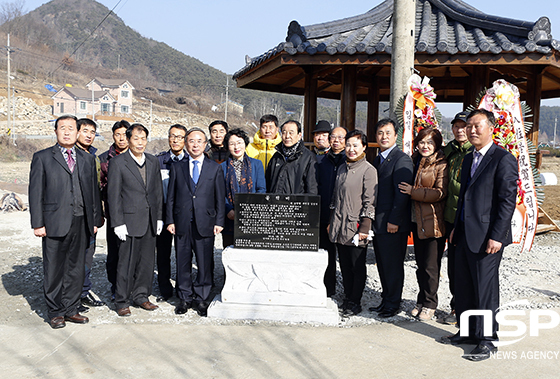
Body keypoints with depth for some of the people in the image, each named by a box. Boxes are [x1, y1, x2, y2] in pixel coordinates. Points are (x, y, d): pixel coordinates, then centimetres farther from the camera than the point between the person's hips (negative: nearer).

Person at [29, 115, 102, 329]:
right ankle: (55, 313, 18)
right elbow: (36, 193, -1)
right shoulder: (42, 158, 3)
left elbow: (94, 191, 14)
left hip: (81, 223, 4)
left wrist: (95, 220, 8)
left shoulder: (87, 159, 14)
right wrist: (37, 223, -7)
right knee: (54, 271, 4)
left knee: (76, 269, 10)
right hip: (55, 223, -3)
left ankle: (70, 309, 23)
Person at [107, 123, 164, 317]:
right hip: (129, 221, -5)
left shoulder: (153, 161, 11)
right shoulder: (117, 163, -4)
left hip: (150, 221, 5)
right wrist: (118, 223, -12)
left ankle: (141, 296, 26)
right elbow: (113, 195, -7)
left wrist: (159, 217, 9)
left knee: (147, 261, 11)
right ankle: (122, 301, 14)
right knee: (126, 263, 1)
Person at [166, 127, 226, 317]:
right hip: (182, 223, 1)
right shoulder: (177, 168, 10)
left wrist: (219, 222, -2)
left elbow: (220, 198, 5)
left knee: (205, 264, 2)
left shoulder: (215, 168, 7)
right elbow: (171, 197, 10)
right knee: (183, 263, 8)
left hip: (205, 224, -1)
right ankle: (185, 298, 22)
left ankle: (201, 299, 16)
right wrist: (170, 220, 2)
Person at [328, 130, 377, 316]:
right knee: (344, 264, 12)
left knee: (358, 266, 3)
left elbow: (369, 202, -10)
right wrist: (331, 222, 17)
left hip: (356, 226, -6)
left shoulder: (369, 170, -7)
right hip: (339, 226, 6)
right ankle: (347, 298, 24)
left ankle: (355, 302, 15)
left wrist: (364, 227, -14)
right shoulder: (341, 169, 13)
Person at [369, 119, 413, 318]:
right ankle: (386, 300, 26)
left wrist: (394, 220, -19)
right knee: (382, 264, 15)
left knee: (393, 265, 1)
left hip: (393, 224, -8)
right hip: (378, 223, 8)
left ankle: (393, 304, 13)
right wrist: (371, 218, 14)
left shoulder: (402, 159, -11)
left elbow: (403, 193, -16)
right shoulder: (377, 160, 16)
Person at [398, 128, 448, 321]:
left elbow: (440, 192, -15)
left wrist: (413, 191, -14)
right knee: (420, 265, 14)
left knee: (430, 267, 0)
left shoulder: (441, 164, -8)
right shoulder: (414, 162, 13)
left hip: (433, 222, -6)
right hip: (417, 220, 6)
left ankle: (429, 304, 15)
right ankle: (421, 301, 26)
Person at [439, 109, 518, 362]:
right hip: (465, 234, 8)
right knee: (463, 287, 15)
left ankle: (487, 341, 16)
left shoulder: (504, 159, -11)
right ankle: (467, 331, 30)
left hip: (487, 237, -8)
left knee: (485, 289, 2)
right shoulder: (468, 159, 15)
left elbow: (508, 201, -15)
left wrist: (496, 236, -18)